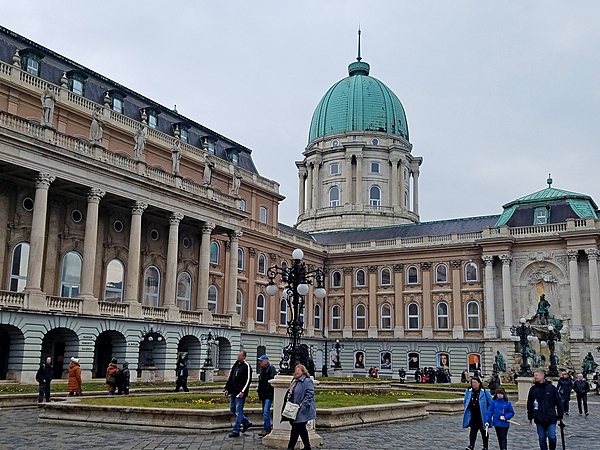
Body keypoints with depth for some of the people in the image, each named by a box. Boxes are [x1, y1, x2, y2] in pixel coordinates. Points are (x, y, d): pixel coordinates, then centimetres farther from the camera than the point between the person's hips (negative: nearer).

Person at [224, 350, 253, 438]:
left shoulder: (246, 366, -9)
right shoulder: (236, 364, 14)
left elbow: (248, 380, -14)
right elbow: (230, 377, 19)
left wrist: (243, 391, -19)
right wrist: (227, 388, 14)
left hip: (240, 393, -9)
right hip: (233, 391, 9)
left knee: (238, 411, -3)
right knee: (232, 409, 13)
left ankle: (236, 431, 2)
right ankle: (246, 422, 27)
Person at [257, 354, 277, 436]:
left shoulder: (271, 369, -10)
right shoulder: (262, 369, 17)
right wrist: (259, 391, 22)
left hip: (269, 394, -9)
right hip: (263, 394, 9)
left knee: (266, 411, -14)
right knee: (265, 412, 11)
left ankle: (266, 429, -11)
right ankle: (268, 429, 18)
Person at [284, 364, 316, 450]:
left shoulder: (307, 381, -11)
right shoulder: (294, 381, 16)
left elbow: (310, 395, -19)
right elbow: (289, 394, 23)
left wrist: (303, 406, -22)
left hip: (301, 411, -9)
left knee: (296, 429, -6)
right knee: (301, 429, 14)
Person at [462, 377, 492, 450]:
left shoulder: (485, 392, -11)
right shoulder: (468, 392, 1)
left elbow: (491, 404, -5)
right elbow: (465, 402, 18)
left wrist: (487, 413, -5)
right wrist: (467, 410, 11)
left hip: (482, 417, -2)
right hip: (472, 416, 2)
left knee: (484, 431, 12)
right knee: (473, 431, -6)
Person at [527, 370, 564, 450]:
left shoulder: (551, 387, -1)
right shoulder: (533, 389, 5)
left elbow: (558, 402, 3)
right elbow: (529, 404, 12)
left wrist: (560, 415, 2)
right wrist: (530, 417, 11)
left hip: (551, 418, -2)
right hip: (539, 419, 2)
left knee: (552, 437, -5)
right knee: (542, 439, 7)